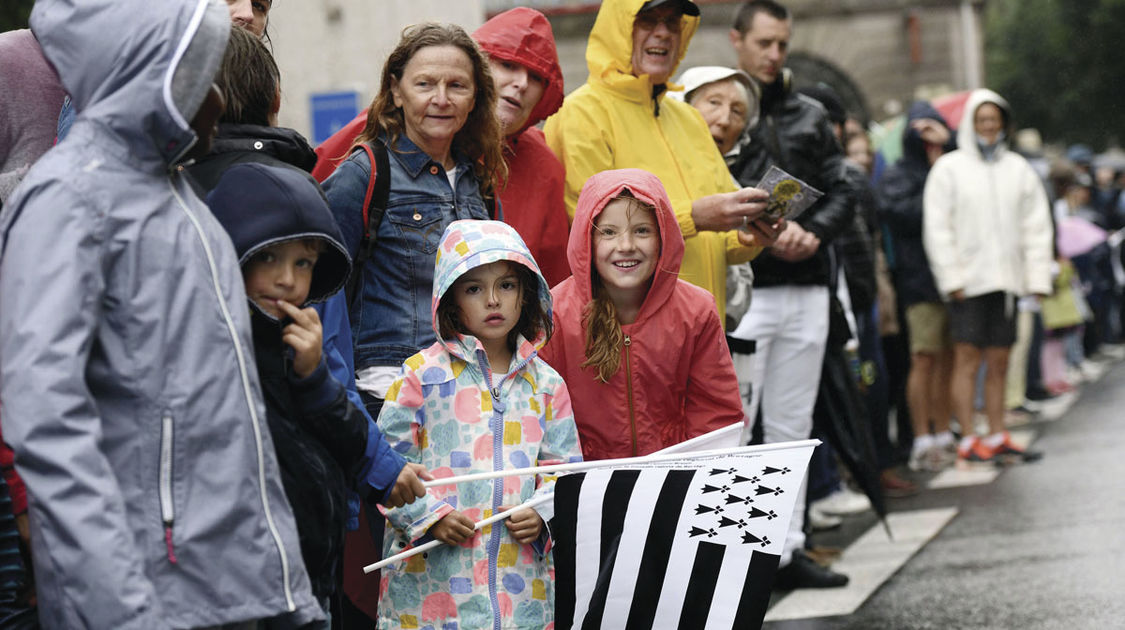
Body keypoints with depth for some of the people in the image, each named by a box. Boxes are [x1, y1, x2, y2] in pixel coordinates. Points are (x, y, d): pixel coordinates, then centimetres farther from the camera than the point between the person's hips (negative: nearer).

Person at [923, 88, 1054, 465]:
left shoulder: (1018, 168, 13)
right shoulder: (950, 167, 1)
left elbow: (1036, 226, 13)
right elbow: (937, 227, -3)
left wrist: (1037, 276, 4)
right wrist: (951, 277, -10)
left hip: (1006, 278, 4)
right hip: (969, 280, -4)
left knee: (999, 362, 7)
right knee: (967, 360, -4)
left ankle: (997, 437, 13)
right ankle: (969, 440, 0)